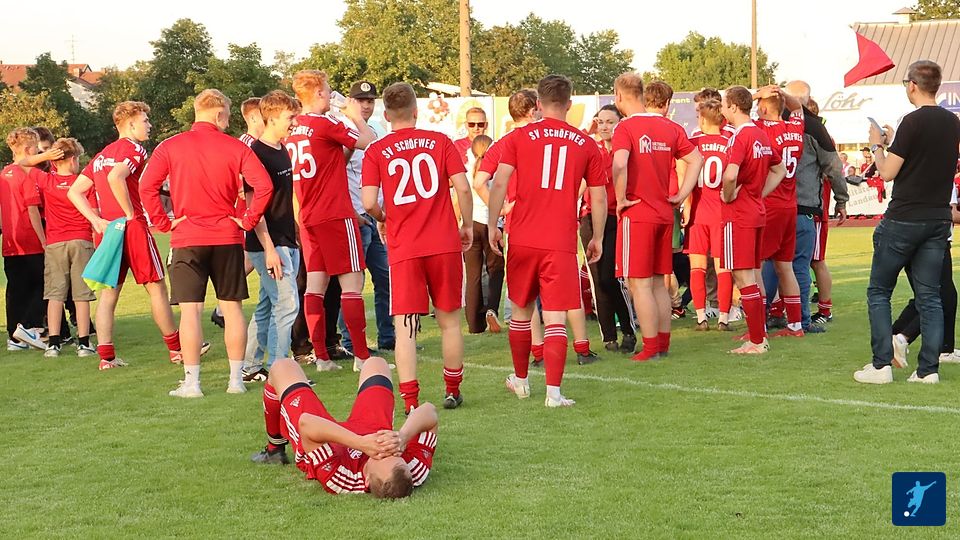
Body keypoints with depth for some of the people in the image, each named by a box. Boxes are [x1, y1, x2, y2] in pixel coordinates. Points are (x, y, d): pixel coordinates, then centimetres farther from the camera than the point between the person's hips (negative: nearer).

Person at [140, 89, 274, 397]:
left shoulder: (170, 147, 0)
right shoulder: (235, 148, 1)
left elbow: (147, 187, -9)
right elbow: (264, 185, -10)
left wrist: (163, 223, -1)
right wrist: (248, 220, -1)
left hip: (187, 239, -1)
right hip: (228, 238, 1)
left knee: (190, 310, 0)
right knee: (232, 307, 8)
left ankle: (191, 382, -1)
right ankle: (236, 379, 10)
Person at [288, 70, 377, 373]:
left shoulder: (293, 130, 10)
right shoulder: (326, 123, -12)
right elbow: (368, 143, -6)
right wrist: (356, 117, 9)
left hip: (308, 219, 7)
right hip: (336, 216, -7)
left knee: (315, 284, 6)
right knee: (352, 283, -4)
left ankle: (321, 357, 7)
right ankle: (361, 356, -4)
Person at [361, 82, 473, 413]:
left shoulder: (376, 152, 0)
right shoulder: (440, 141, 2)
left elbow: (369, 203, -8)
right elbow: (462, 187, -4)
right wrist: (467, 225, 11)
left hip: (403, 249, -1)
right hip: (445, 245, 1)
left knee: (404, 327, 1)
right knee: (449, 321, 14)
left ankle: (411, 401, -5)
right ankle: (452, 392, 23)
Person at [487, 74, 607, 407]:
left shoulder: (518, 137, 2)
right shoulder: (586, 144, 5)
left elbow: (499, 183, -6)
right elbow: (599, 197, 8)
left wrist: (492, 225, 2)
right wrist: (597, 238, 19)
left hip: (522, 239, 1)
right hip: (561, 243, -1)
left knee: (521, 310, 17)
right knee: (555, 317, -1)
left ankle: (521, 380, 31)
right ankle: (553, 392, -10)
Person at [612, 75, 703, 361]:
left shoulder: (626, 127, -11)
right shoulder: (670, 128, 8)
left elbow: (619, 164, -27)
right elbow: (696, 159, 11)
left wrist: (621, 198, -15)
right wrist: (680, 196, 10)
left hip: (636, 214, -6)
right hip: (664, 214, 6)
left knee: (640, 284, 0)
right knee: (659, 282, 15)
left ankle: (651, 348, 1)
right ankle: (664, 344, 19)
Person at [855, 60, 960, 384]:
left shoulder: (913, 121, -14)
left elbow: (888, 172, -11)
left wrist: (877, 145, 5)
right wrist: (893, 142, 21)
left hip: (904, 220, -6)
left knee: (878, 292, 5)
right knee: (929, 296, 8)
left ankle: (881, 365, 0)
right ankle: (928, 369, 4)